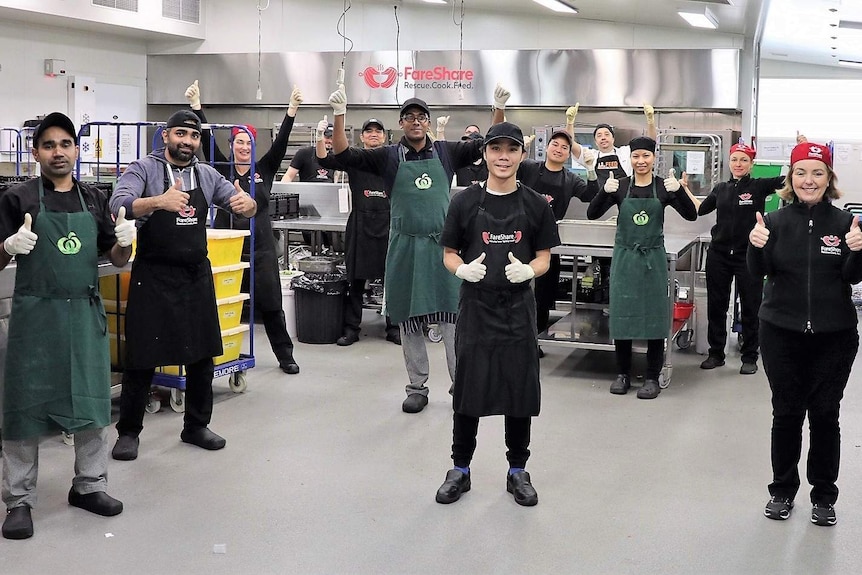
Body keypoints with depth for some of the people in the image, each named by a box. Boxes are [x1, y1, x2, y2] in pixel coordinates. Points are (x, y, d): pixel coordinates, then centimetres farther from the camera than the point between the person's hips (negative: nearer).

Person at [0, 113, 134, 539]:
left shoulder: (94, 200, 9)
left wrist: (125, 240, -11)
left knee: (92, 399, 11)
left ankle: (89, 485, 27)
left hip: (86, 313, 4)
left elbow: (116, 260, 11)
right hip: (36, 313, -4)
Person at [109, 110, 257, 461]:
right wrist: (159, 201, -42)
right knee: (142, 358, 2)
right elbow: (118, 205, -22)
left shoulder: (208, 175, 9)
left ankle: (196, 426, 26)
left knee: (202, 355, 11)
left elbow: (244, 207, 6)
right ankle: (128, 432, 16)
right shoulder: (144, 169, -6)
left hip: (197, 276, 5)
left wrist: (247, 203, -20)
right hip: (154, 277, -5)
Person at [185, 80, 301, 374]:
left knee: (271, 305, 3)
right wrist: (196, 105, -14)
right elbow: (207, 139, -5)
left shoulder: (265, 169, 5)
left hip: (260, 247, 0)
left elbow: (281, 141, -6)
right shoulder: (222, 168, 4)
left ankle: (285, 355, 12)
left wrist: (292, 109, -16)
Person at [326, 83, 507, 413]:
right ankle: (417, 388, 18)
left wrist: (498, 109, -7)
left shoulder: (446, 152, 7)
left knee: (452, 317, 1)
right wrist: (339, 115, -13)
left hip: (442, 246, 0)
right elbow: (344, 155, -2)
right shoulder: (388, 157, 4)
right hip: (405, 247, 0)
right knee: (409, 320, 7)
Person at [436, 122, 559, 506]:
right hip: (475, 306, 0)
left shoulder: (535, 205, 2)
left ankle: (517, 471, 24)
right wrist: (462, 269, -17)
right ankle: (460, 470, 22)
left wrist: (529, 270, -16)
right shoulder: (465, 203, 0)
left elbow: (543, 258, 6)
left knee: (520, 391, 8)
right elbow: (449, 254, 4)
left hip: (518, 309, 1)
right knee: (468, 391, 7)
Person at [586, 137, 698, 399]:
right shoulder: (620, 186, 1)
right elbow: (592, 214, -5)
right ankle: (623, 374, 20)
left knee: (655, 316, 3)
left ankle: (652, 378, 13)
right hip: (624, 257, 1)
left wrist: (678, 190, -23)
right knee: (621, 315, 6)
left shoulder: (664, 187, -1)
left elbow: (691, 215, -7)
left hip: (653, 259, -1)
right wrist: (604, 191, -23)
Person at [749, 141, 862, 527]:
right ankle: (782, 491, 23)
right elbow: (758, 272, -9)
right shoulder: (776, 221, -2)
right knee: (786, 413, 9)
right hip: (782, 334, 0)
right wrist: (756, 245, -29)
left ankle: (824, 496, 22)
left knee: (825, 415, 8)